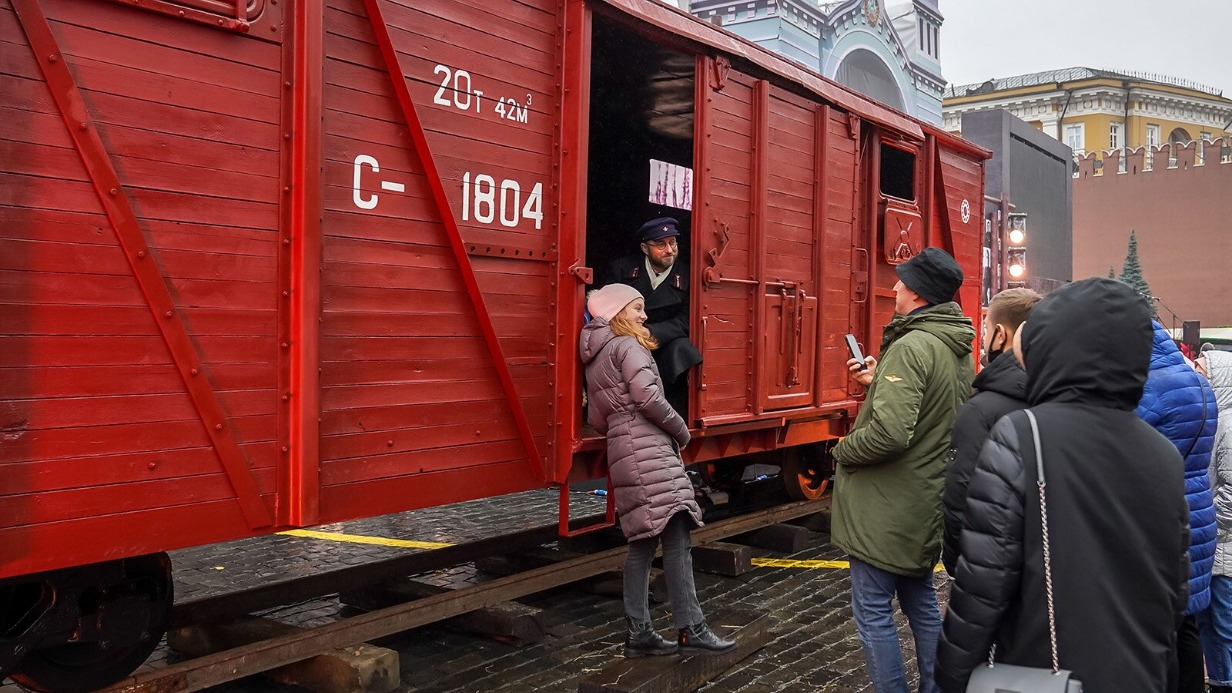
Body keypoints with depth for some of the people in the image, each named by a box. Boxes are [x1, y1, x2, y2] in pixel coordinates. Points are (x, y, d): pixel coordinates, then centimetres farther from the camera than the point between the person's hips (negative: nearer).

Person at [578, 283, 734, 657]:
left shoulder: (595, 358, 22)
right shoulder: (628, 346, -4)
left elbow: (596, 417, 21)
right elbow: (647, 397, -17)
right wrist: (682, 430, -5)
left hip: (624, 451, 9)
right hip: (648, 448, -9)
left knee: (642, 542, 9)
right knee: (676, 538, -9)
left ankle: (639, 632, 10)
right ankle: (690, 629, -9)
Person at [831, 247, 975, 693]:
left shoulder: (912, 347, -22)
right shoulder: (960, 352, 8)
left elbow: (889, 433, -31)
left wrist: (842, 451, -13)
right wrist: (878, 382, 13)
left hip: (885, 509, -9)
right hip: (927, 503, 9)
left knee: (873, 615, 3)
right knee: (922, 606, 21)